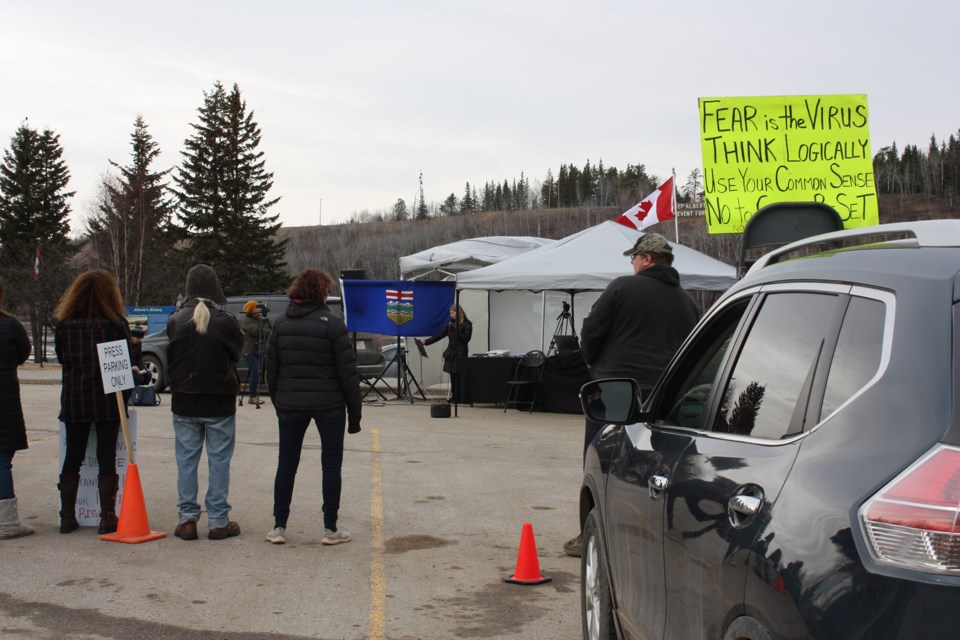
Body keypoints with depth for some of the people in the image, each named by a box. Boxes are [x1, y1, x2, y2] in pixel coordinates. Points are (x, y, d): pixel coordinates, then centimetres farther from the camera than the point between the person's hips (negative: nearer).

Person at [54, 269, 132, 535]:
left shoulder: (64, 326, 0)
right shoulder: (117, 324, -8)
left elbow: (62, 360, 7)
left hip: (73, 402, 2)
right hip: (108, 401, -2)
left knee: (72, 456, 11)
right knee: (107, 456, 3)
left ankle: (67, 516, 13)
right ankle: (107, 518, 3)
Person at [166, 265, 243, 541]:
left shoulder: (175, 321, -3)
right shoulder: (226, 321, -12)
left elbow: (170, 358, 7)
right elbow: (236, 354, 1)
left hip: (183, 401, 2)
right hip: (219, 401, -2)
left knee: (186, 459, 10)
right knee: (219, 460, 6)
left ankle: (187, 518, 12)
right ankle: (218, 521, 9)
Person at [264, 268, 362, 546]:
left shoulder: (281, 324, 5)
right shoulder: (332, 323, -9)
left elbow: (272, 368, 8)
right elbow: (347, 371, -10)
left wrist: (278, 402, 17)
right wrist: (354, 409, -3)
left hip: (290, 404, 4)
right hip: (329, 404, -3)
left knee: (286, 463, 11)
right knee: (331, 463, 5)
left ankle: (279, 526, 12)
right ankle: (330, 529, 7)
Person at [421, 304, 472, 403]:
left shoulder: (467, 325, -2)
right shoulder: (451, 324, 13)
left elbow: (466, 338, -11)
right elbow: (439, 335, 11)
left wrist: (456, 331, -19)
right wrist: (426, 341, 3)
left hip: (460, 355, -5)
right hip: (450, 354, 5)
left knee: (456, 377, -8)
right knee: (453, 377, 4)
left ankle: (456, 398, -4)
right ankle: (453, 397, 8)